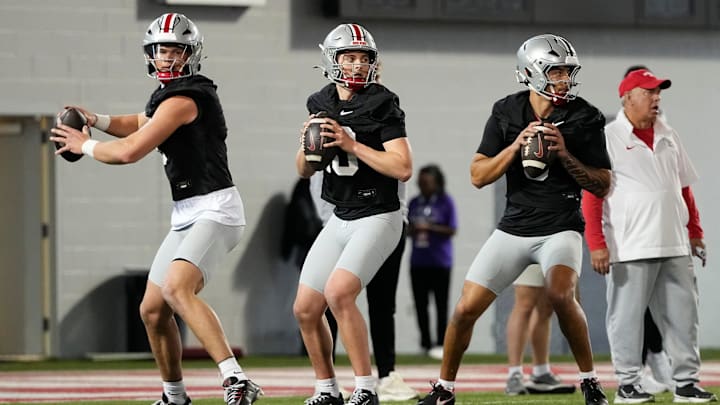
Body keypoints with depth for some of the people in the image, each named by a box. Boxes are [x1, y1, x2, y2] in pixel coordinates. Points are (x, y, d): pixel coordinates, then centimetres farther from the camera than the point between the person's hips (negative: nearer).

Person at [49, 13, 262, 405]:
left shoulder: (183, 99, -15)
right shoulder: (169, 94, 16)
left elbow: (130, 151, -17)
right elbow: (141, 125, 36)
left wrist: (84, 145, 0)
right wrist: (96, 120, 18)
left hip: (214, 208, -10)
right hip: (187, 215, 10)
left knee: (177, 288, -31)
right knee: (153, 310, 13)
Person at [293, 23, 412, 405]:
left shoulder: (382, 104, -11)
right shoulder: (320, 104, 7)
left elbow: (403, 168, -18)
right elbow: (304, 171, 14)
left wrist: (352, 144, -21)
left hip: (379, 218, -7)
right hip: (340, 219, 7)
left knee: (339, 292, -26)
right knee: (306, 309, 5)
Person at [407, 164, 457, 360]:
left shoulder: (446, 202, -3)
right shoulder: (414, 203, 11)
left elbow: (452, 230, -7)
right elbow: (408, 229, 15)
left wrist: (429, 228, -17)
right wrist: (412, 230, -8)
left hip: (440, 261, -5)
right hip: (418, 261, 5)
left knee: (441, 304, -3)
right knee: (420, 303, 4)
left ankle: (440, 344, 0)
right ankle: (425, 343, 10)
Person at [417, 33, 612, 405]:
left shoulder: (584, 119, -7)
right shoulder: (506, 113, -1)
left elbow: (602, 187, -5)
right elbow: (478, 176, -2)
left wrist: (565, 155, -18)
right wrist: (516, 146, -17)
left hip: (561, 227, -3)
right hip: (514, 228, 3)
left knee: (561, 295, -30)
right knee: (466, 309, -2)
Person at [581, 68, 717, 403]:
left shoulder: (668, 136, 15)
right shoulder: (608, 138, -4)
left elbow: (684, 187, 22)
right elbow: (591, 194, -8)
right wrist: (596, 244, -15)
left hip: (674, 246, 6)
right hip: (630, 248, -6)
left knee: (682, 314, 5)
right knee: (627, 316, -3)